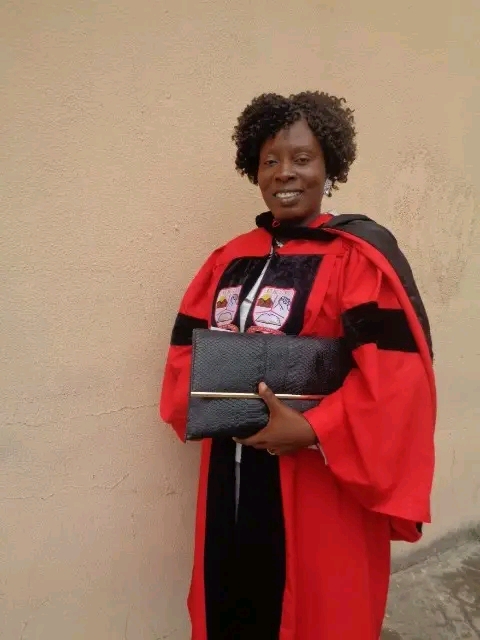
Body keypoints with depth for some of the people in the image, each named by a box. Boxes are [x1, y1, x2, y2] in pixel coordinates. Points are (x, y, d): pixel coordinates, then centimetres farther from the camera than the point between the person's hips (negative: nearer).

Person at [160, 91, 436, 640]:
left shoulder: (359, 254, -9)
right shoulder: (230, 258, 8)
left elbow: (395, 372, -17)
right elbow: (185, 349, 9)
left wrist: (311, 430, -22)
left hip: (318, 482, -4)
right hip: (231, 478, 5)